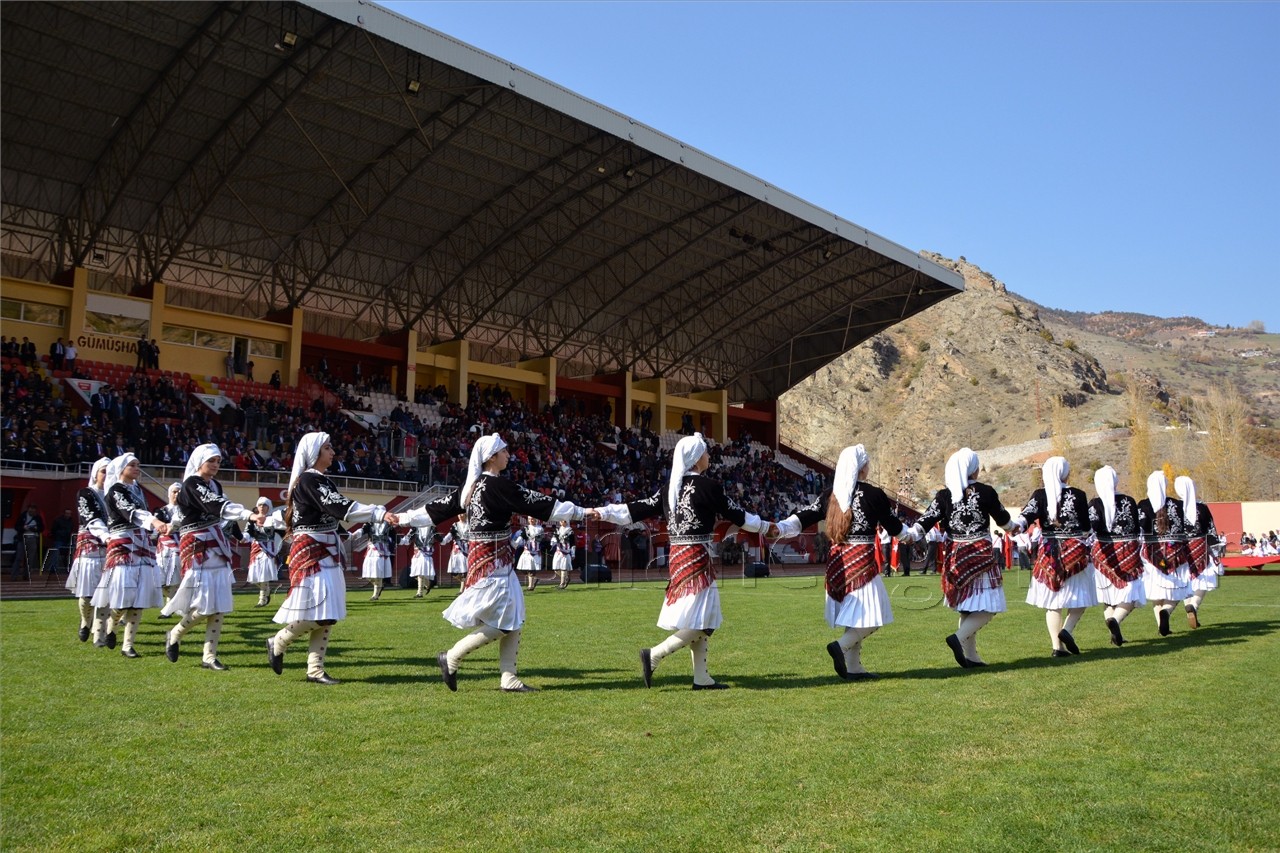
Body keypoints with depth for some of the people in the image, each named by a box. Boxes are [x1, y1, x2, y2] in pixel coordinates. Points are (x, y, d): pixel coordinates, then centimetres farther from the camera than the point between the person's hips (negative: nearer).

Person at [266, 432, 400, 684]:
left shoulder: (325, 481, 15)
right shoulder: (308, 480, -14)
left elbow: (340, 510, 13)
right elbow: (339, 507, -25)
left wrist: (381, 513, 3)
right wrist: (380, 513, -31)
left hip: (327, 553, 9)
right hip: (310, 553, -9)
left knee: (327, 615, 7)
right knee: (315, 612, -9)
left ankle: (315, 669, 11)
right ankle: (278, 642, 15)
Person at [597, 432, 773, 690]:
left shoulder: (671, 487, 8)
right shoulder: (707, 486, -10)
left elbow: (640, 509, 6)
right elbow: (736, 514, -2)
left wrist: (602, 513, 13)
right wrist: (766, 526, 13)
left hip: (677, 554, 8)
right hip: (697, 556, -8)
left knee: (701, 621, 14)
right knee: (699, 621, -3)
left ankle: (702, 678, 16)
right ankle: (653, 655, -9)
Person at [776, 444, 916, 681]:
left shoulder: (830, 494, 6)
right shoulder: (873, 494, -8)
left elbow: (804, 515, -1)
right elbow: (893, 525, 4)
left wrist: (780, 528, 2)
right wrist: (910, 535, 22)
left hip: (837, 560, 7)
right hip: (862, 560, -7)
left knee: (853, 615, 15)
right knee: (872, 617, 0)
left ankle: (854, 667, 17)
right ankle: (841, 646, -19)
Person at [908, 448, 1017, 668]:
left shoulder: (944, 495, -1)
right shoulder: (986, 492, -6)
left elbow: (927, 520, -12)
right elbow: (1003, 518, 9)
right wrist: (1013, 527, 29)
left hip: (954, 557, 5)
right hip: (980, 556, -5)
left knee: (967, 608, 15)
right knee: (987, 608, -1)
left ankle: (971, 656, 16)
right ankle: (959, 637, -22)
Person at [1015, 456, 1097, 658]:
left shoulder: (1039, 495, -2)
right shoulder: (1077, 495, -5)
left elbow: (1027, 514, -20)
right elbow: (1087, 527, 0)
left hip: (1048, 554, 2)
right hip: (1075, 552, -2)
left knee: (1052, 601, 8)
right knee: (1080, 597, 8)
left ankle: (1057, 646, 3)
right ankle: (1067, 629, -16)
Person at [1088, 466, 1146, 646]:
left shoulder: (1095, 504, -5)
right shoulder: (1128, 501, -1)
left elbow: (1092, 526, -19)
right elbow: (1137, 528, 3)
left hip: (1103, 553, 1)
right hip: (1127, 553, -1)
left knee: (1110, 596, 15)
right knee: (1130, 597, 3)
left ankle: (1115, 635, 12)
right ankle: (1115, 619, -24)